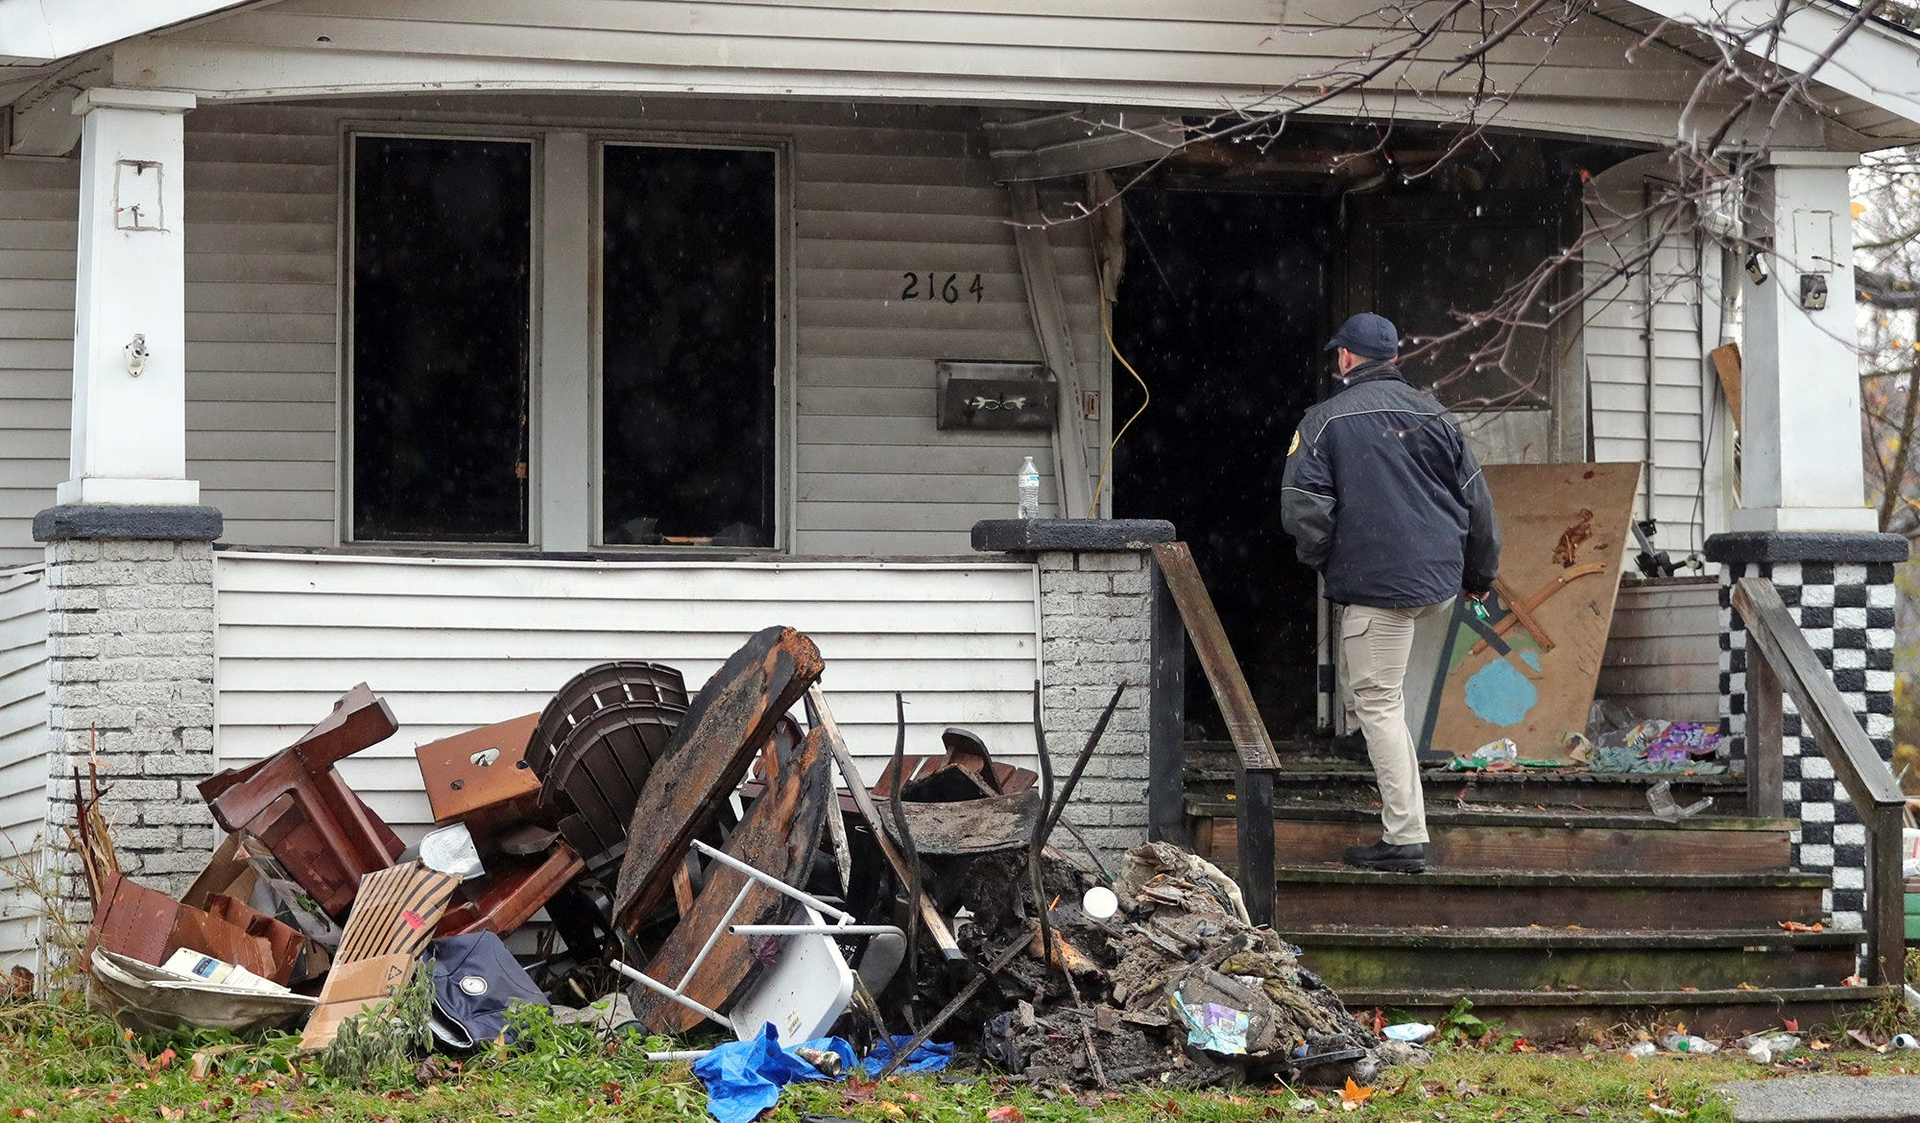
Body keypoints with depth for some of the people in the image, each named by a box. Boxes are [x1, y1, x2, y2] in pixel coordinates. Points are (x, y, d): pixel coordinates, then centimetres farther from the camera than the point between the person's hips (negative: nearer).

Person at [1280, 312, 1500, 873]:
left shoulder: (1324, 421, -5)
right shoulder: (1431, 414, 9)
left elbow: (1303, 509, -12)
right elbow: (1477, 500, 12)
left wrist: (1318, 559, 9)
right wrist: (1480, 573, 26)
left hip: (1376, 584, -6)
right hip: (1441, 584, 6)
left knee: (1378, 702, -2)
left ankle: (1404, 838, -6)